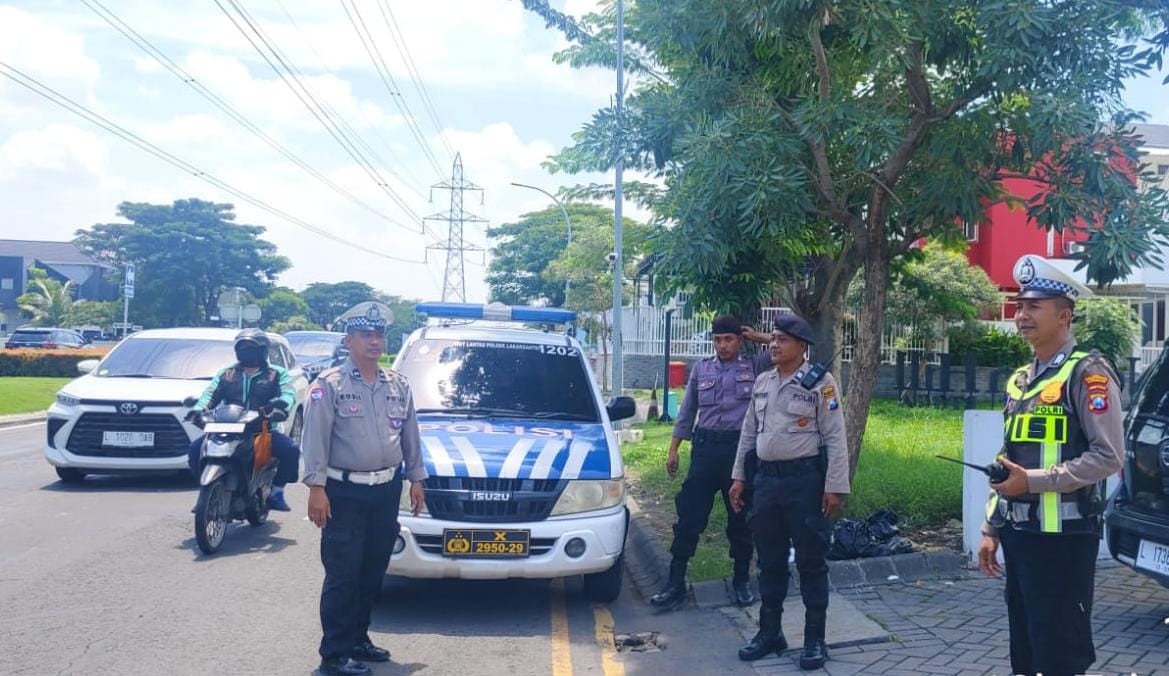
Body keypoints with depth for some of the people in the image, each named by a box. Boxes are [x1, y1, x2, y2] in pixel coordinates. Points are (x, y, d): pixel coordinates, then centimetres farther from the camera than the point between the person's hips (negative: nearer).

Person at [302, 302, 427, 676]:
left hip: (387, 491, 6)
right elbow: (315, 438, -11)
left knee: (373, 572, 14)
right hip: (344, 492, -5)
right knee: (342, 575, -4)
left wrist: (416, 478, 13)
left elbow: (410, 436, 15)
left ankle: (358, 638, 28)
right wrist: (316, 487, -17)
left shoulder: (399, 385, 9)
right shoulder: (329, 384, -7)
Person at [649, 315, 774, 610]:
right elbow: (687, 411, 14)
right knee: (689, 516, 1)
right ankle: (676, 583, 7)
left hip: (741, 447, -1)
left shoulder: (754, 366, 4)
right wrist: (673, 450, 11)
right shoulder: (701, 369, 11)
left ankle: (742, 581, 23)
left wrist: (760, 337, 3)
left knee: (741, 517, 8)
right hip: (705, 447, 2)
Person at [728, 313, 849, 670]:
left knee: (811, 562, 3)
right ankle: (770, 632, 25)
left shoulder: (820, 383, -7)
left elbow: (835, 439, -9)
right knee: (770, 561, 13)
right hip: (767, 479, 6)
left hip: (805, 480, -6)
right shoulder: (762, 383, 11)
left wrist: (835, 487, -13)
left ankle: (815, 639, 14)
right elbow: (748, 433, 16)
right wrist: (738, 477, 13)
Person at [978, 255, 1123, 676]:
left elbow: (1108, 456, -17)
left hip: (1062, 537, -8)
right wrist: (992, 528, 17)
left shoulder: (1087, 372, -9)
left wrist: (1034, 481, -19)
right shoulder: (1019, 379, 16)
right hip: (1019, 534, 8)